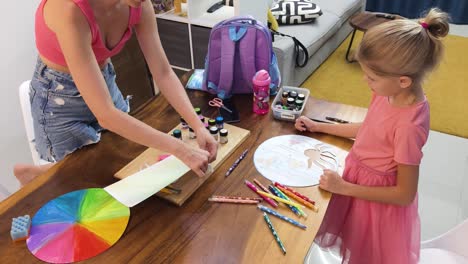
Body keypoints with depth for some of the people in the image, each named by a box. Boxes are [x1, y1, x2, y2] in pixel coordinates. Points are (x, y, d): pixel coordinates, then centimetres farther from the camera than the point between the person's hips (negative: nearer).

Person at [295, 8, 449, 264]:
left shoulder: (409, 125, -34)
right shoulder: (389, 93, -13)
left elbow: (405, 195, -24)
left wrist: (344, 188, -23)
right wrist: (318, 127, 5)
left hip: (377, 199, -7)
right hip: (358, 177, 7)